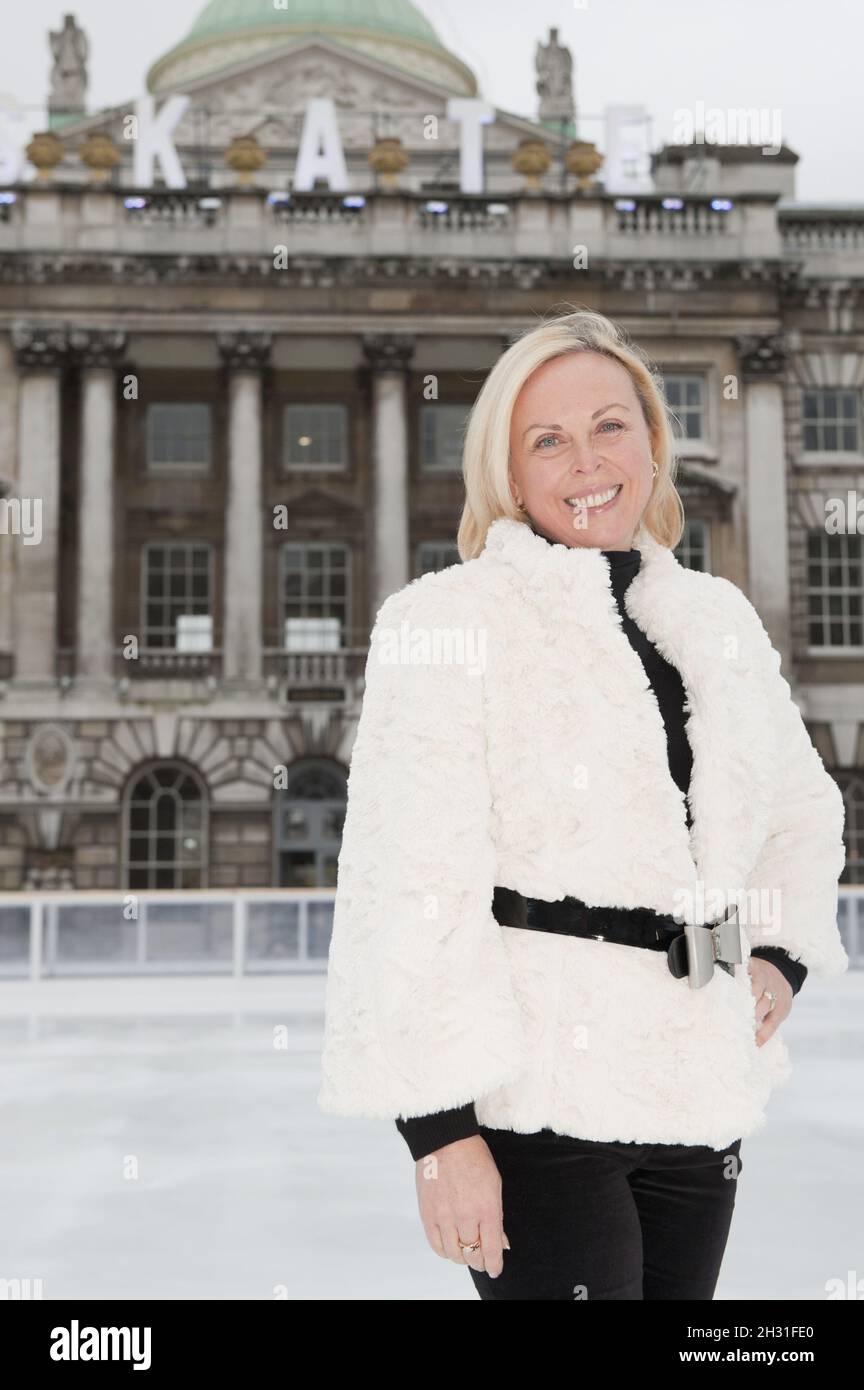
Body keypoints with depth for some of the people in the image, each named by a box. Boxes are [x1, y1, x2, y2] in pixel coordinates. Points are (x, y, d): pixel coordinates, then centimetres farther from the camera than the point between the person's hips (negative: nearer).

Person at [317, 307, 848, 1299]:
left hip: (695, 1095, 6)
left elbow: (803, 811, 25)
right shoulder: (449, 621, -8)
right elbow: (410, 883, -14)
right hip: (532, 1096, -6)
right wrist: (440, 1126, -18)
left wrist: (781, 956, 8)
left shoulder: (716, 620, 10)